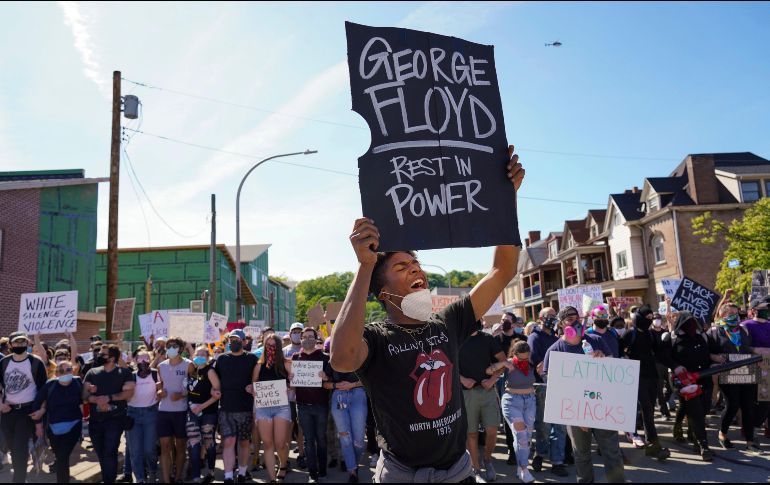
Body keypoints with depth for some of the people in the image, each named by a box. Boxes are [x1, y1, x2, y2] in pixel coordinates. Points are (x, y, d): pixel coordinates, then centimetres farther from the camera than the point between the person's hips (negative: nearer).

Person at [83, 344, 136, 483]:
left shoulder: (125, 373, -3)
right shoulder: (92, 373, 8)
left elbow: (129, 392, -12)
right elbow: (85, 394, 1)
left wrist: (109, 397, -19)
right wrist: (97, 400, -18)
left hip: (115, 419, -4)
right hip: (95, 420, 4)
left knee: (109, 453, -13)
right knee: (100, 454, 14)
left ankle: (109, 480, -2)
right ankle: (107, 478, 32)